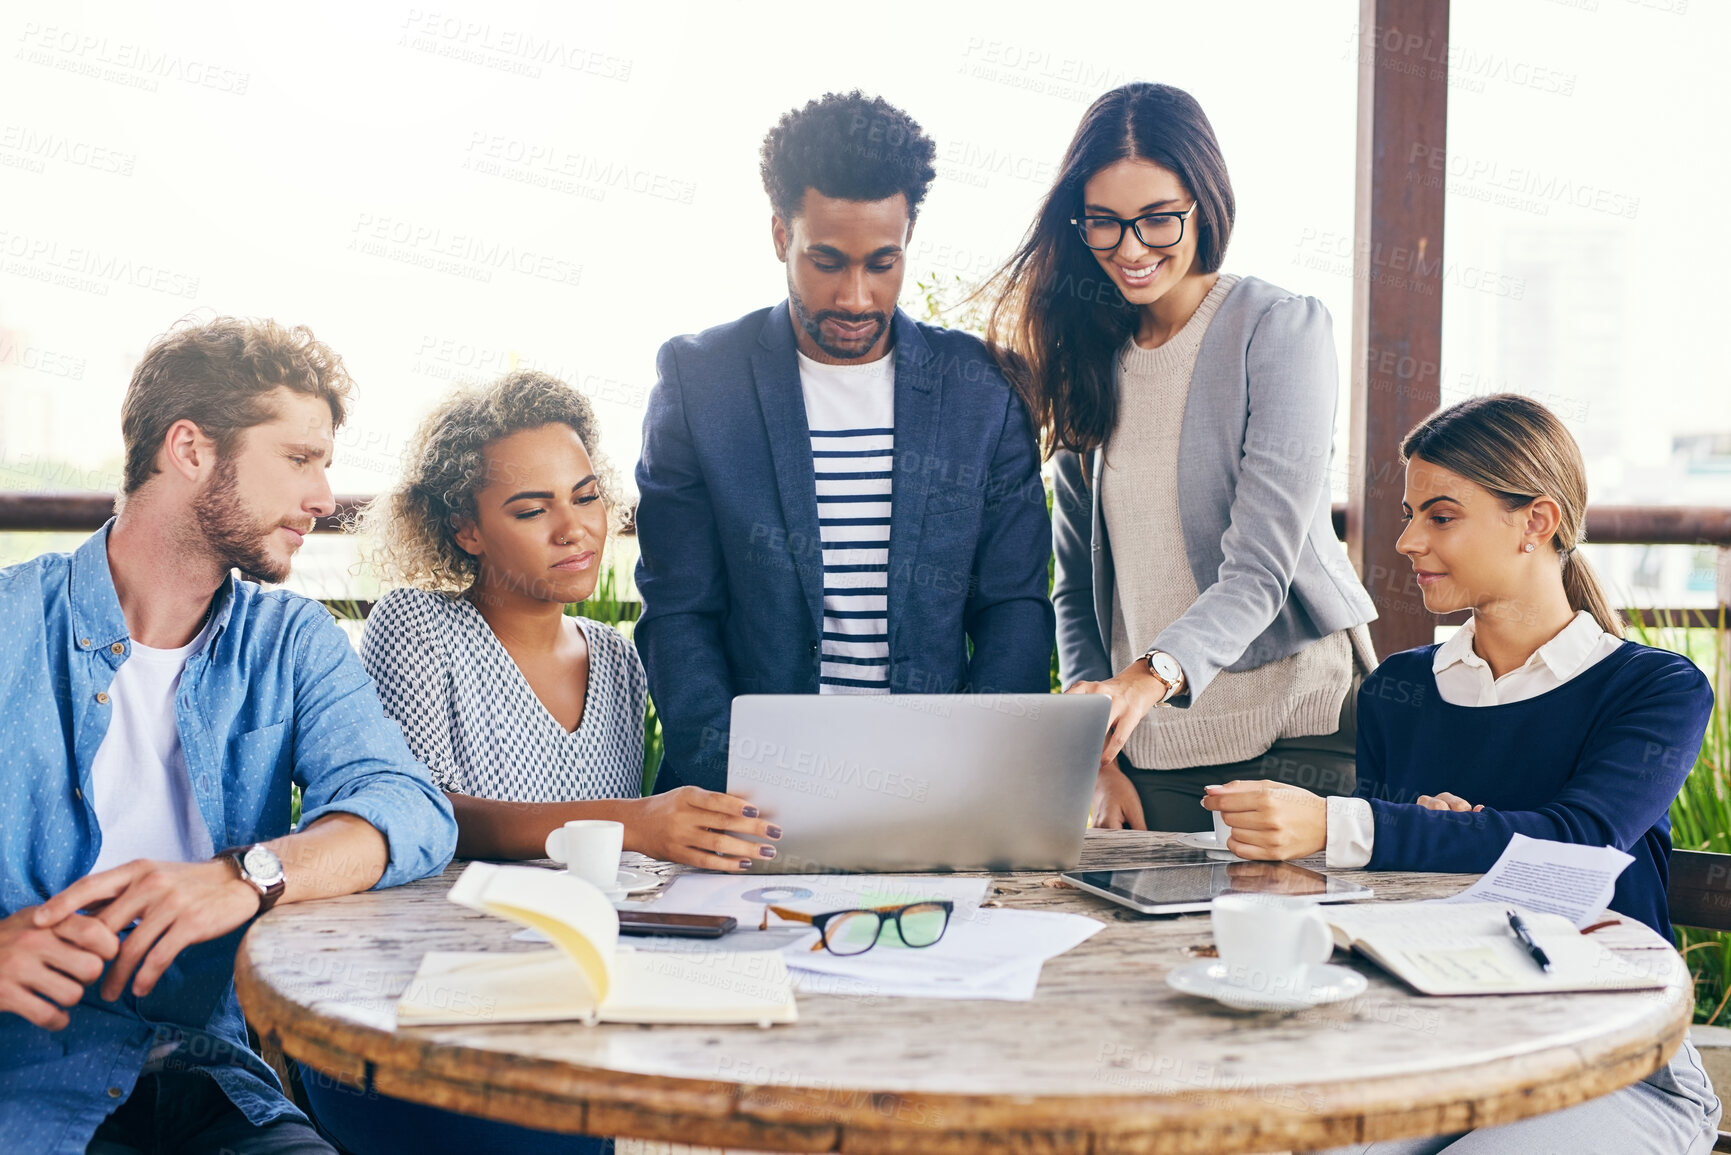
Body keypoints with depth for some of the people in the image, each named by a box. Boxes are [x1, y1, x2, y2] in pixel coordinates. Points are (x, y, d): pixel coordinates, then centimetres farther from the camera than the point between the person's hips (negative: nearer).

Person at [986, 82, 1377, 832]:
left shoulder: (1283, 329, -7)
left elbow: (1261, 565, -18)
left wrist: (1151, 675, -35)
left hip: (1290, 740, -4)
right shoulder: (1083, 355, 7)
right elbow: (1077, 587, 9)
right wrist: (1099, 759, -1)